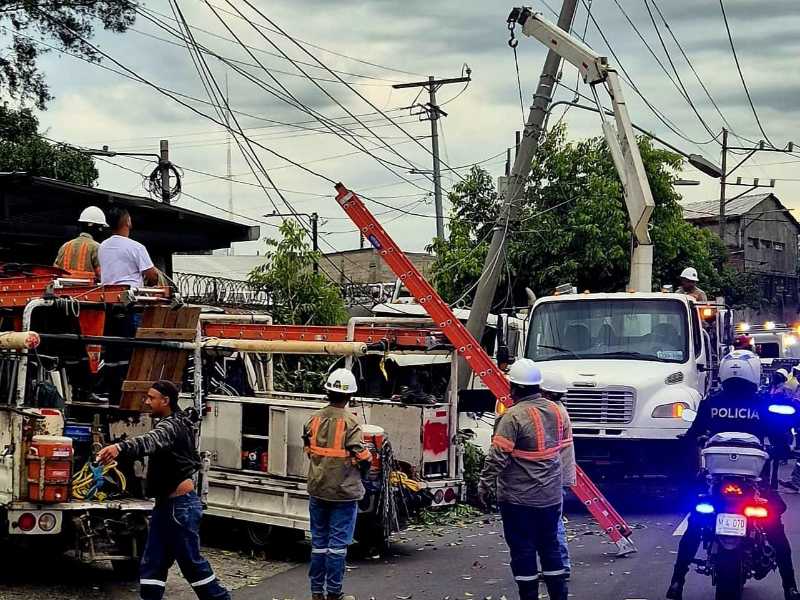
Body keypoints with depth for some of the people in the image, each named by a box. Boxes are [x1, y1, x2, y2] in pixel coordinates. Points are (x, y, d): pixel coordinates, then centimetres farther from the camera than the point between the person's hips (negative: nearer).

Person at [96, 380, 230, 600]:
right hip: (166, 505, 10)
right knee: (152, 565, 6)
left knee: (192, 563, 1)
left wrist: (120, 447, -61)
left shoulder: (172, 426, -20)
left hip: (181, 506, -10)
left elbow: (150, 441, -43)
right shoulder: (176, 423, 12)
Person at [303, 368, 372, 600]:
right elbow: (361, 458, -17)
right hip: (343, 491, -5)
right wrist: (366, 462, 6)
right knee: (338, 543, 2)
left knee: (319, 541, 13)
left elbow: (308, 450, 8)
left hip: (317, 489, 5)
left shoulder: (314, 419, -1)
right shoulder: (349, 422, -16)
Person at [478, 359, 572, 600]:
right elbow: (564, 448, 13)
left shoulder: (514, 416, -18)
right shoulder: (558, 411, 3)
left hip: (519, 498, -6)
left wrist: (485, 485, -6)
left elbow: (497, 457, -18)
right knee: (550, 546, 17)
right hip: (551, 496, 6)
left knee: (523, 550, 3)